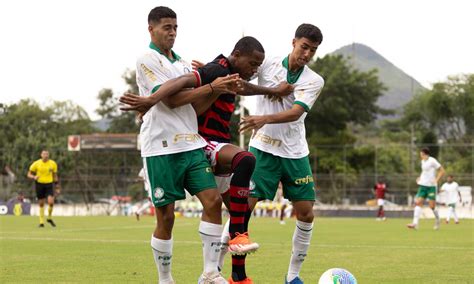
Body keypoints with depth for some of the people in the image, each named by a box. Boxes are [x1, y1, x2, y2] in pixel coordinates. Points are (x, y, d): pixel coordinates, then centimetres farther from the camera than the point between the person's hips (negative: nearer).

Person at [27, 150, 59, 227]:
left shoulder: (53, 164, 1)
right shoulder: (36, 163, -5)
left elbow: (55, 175, 13)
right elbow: (29, 174, 1)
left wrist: (57, 186, 11)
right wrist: (34, 177, -21)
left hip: (49, 184, 1)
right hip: (39, 184, -1)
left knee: (51, 202, -17)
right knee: (41, 204, 3)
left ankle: (49, 218, 6)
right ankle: (41, 222, 16)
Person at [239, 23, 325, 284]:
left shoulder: (315, 81, -3)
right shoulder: (267, 65, -4)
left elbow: (295, 113, -18)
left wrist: (264, 119, -36)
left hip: (295, 153, 3)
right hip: (263, 149, -3)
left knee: (306, 215, 2)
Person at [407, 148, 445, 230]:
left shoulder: (432, 161, -10)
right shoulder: (423, 161, 13)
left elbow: (442, 171, -10)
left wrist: (436, 180, -20)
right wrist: (420, 178, 13)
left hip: (431, 186, -7)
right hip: (423, 185, 7)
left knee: (432, 206, -4)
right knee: (418, 203, -9)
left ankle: (437, 221, 23)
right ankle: (415, 223, -17)